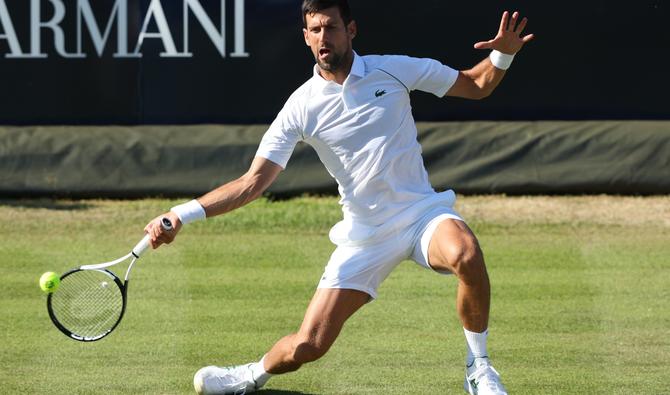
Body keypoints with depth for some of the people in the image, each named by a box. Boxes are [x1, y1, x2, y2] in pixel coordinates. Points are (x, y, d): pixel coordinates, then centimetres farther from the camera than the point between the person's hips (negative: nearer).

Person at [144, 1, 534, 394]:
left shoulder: (393, 70, -3)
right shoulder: (301, 107, -3)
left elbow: (476, 85, 8)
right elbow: (253, 182, -5)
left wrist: (503, 55, -14)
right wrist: (182, 215, -17)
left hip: (422, 213, -1)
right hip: (364, 236, 1)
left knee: (466, 254, -38)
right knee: (307, 346, -5)